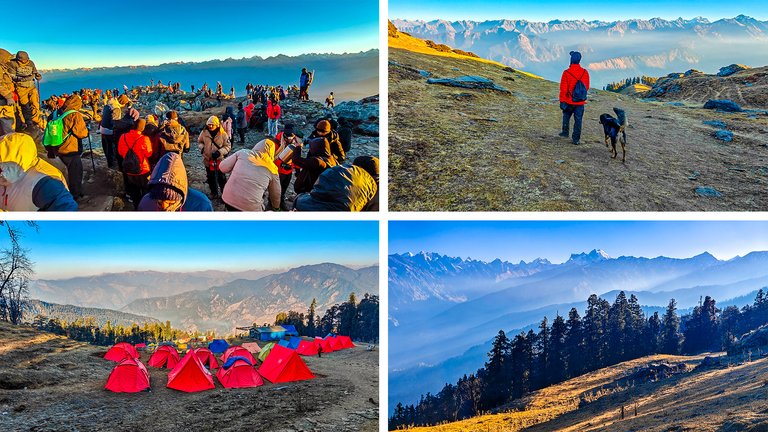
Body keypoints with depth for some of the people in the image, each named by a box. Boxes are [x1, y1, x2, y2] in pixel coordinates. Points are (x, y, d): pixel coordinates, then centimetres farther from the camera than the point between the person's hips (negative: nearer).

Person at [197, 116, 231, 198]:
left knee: (221, 177, 5)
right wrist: (202, 148, -10)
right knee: (211, 177, 16)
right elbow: (199, 142, 11)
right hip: (208, 159, 3)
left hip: (219, 159, -3)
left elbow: (228, 146, -8)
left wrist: (219, 152, -21)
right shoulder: (204, 133, -6)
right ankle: (214, 192, 34)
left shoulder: (223, 134, -14)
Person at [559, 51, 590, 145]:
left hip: (569, 101, -1)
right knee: (578, 120, 6)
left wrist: (562, 101, -3)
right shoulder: (585, 72, -5)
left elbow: (563, 89, -11)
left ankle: (565, 132, 32)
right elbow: (587, 87, 7)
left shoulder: (566, 73, -15)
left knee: (566, 116, 23)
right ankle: (576, 139, 6)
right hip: (580, 102, 1)